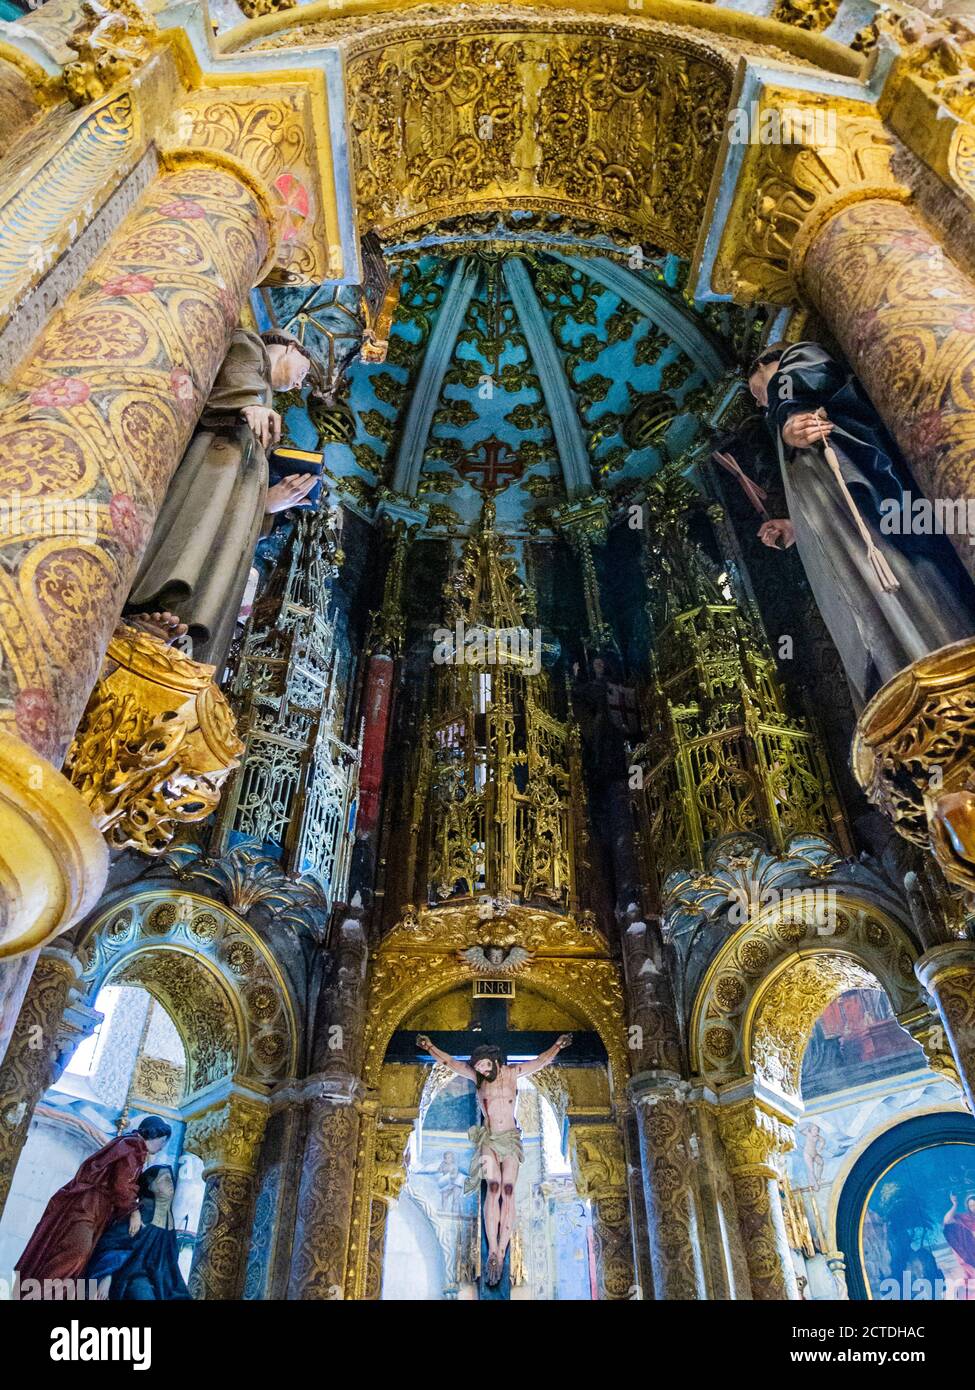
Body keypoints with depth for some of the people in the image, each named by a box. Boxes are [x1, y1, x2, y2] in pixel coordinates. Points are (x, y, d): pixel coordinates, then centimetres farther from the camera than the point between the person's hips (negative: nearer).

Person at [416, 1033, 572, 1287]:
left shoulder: (512, 1073, 3)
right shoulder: (477, 1077, 3)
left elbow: (541, 1060, 8)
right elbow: (449, 1061, 5)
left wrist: (557, 1045, 4)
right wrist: (430, 1047, 0)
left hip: (511, 1139, 1)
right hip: (488, 1139, -1)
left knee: (508, 1190, -15)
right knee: (494, 1187, -21)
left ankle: (500, 1253, -16)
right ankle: (493, 1252, -25)